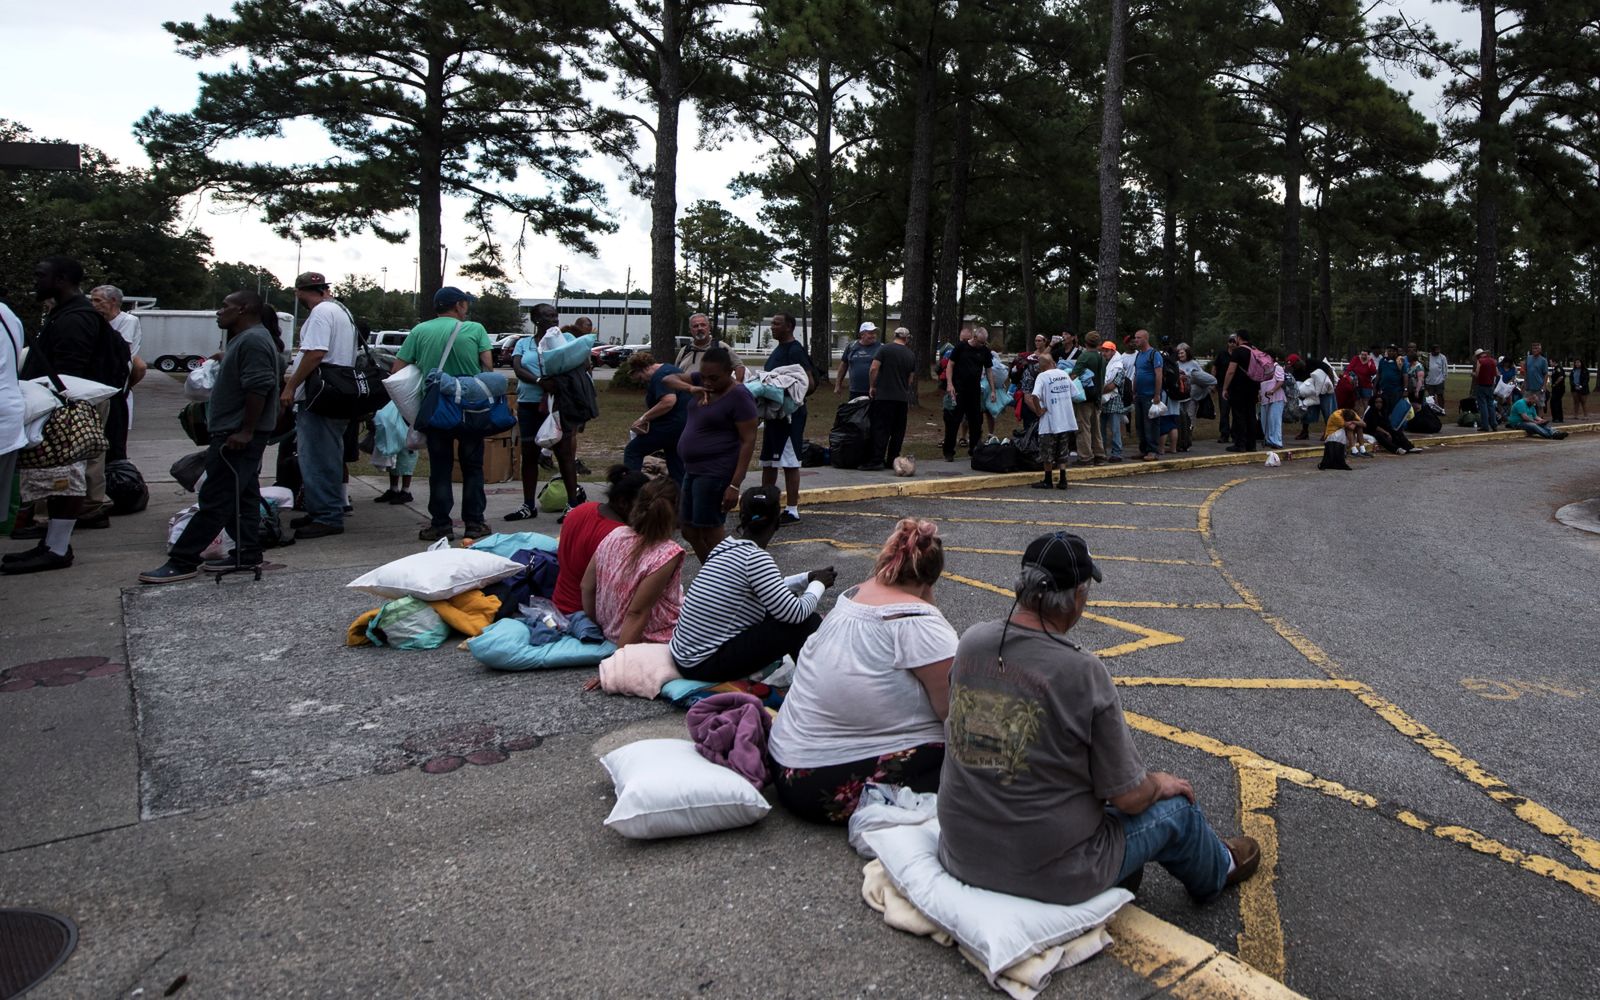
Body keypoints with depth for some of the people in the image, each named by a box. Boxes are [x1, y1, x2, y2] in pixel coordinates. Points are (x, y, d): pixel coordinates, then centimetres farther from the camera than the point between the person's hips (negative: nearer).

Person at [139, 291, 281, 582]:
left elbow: (258, 388, -24)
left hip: (237, 436, -11)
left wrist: (245, 431, -24)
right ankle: (247, 554, 16)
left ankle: (182, 561, -6)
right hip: (235, 433, 11)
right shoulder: (243, 339, 19)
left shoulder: (254, 340, -16)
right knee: (242, 496, 12)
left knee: (216, 499, -8)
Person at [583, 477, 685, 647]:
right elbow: (637, 613, -25)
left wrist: (595, 624, 14)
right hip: (649, 640, -7)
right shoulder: (668, 554, -24)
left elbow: (587, 587, 1)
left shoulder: (614, 536, -7)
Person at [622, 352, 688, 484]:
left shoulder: (660, 376, -14)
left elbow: (668, 401, -29)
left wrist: (644, 418, -22)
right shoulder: (671, 369, 18)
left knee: (632, 450, 1)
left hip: (671, 426, -10)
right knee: (677, 471, 14)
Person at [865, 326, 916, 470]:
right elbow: (911, 379, 15)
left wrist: (872, 386, 0)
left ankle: (876, 460, -12)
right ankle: (892, 460, 12)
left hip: (884, 395, -4)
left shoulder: (885, 349, -4)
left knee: (880, 428, -5)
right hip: (903, 398, 4)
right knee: (898, 430, 10)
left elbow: (874, 368, -12)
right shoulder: (911, 355, 10)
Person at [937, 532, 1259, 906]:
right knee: (1177, 808, 19)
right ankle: (1217, 869, 51)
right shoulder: (1083, 672, -23)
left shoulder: (971, 641, -7)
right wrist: (1161, 784, 10)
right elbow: (1130, 797, -14)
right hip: (1050, 874, -5)